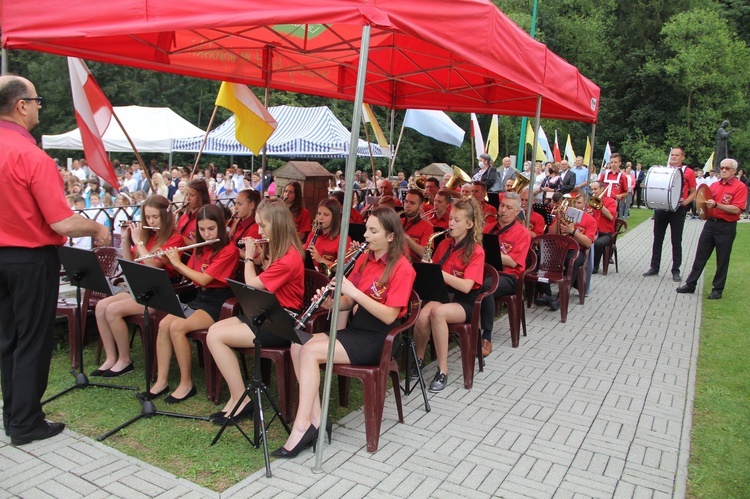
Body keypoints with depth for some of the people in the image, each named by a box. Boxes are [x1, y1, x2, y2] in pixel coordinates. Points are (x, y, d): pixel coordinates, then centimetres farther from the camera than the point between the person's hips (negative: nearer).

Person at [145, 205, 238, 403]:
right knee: (164, 324, -16)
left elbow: (204, 279, -20)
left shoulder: (229, 250, -13)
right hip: (199, 298, 8)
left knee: (177, 327, -26)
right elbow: (189, 274, 18)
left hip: (218, 303, -7)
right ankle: (161, 381, -9)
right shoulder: (201, 249, 13)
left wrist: (177, 262, -10)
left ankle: (187, 384, -14)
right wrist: (171, 260, 3)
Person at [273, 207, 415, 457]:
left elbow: (389, 316, -19)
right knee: (297, 344, -14)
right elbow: (349, 303, 14)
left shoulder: (401, 268, -11)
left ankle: (302, 428, -16)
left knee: (310, 351, -23)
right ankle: (315, 419, -12)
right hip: (355, 328, 8)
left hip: (379, 339, -8)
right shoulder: (364, 259, 11)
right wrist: (331, 304, -8)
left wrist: (353, 291, -22)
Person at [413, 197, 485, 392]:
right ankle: (418, 359, -2)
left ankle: (443, 371, -24)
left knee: (437, 312, -37)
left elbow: (466, 286, -21)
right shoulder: (444, 244, 8)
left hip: (464, 302, -4)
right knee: (422, 315, -31)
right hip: (440, 294, 4)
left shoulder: (476, 251, -8)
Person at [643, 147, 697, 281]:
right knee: (658, 239, 9)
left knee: (676, 241, 3)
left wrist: (686, 201, -14)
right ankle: (654, 267, 18)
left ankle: (676, 270, 11)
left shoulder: (688, 172, 0)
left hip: (678, 210, -3)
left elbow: (693, 192, 3)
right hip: (661, 208, 3)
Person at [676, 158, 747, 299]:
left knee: (722, 260, 5)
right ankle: (690, 284, 15)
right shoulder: (714, 185, 10)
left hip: (726, 227, -5)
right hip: (710, 223, 5)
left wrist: (716, 205, -25)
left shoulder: (740, 187, -8)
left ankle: (717, 289, 15)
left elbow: (736, 209, -17)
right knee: (700, 256, 8)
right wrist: (705, 205, -4)